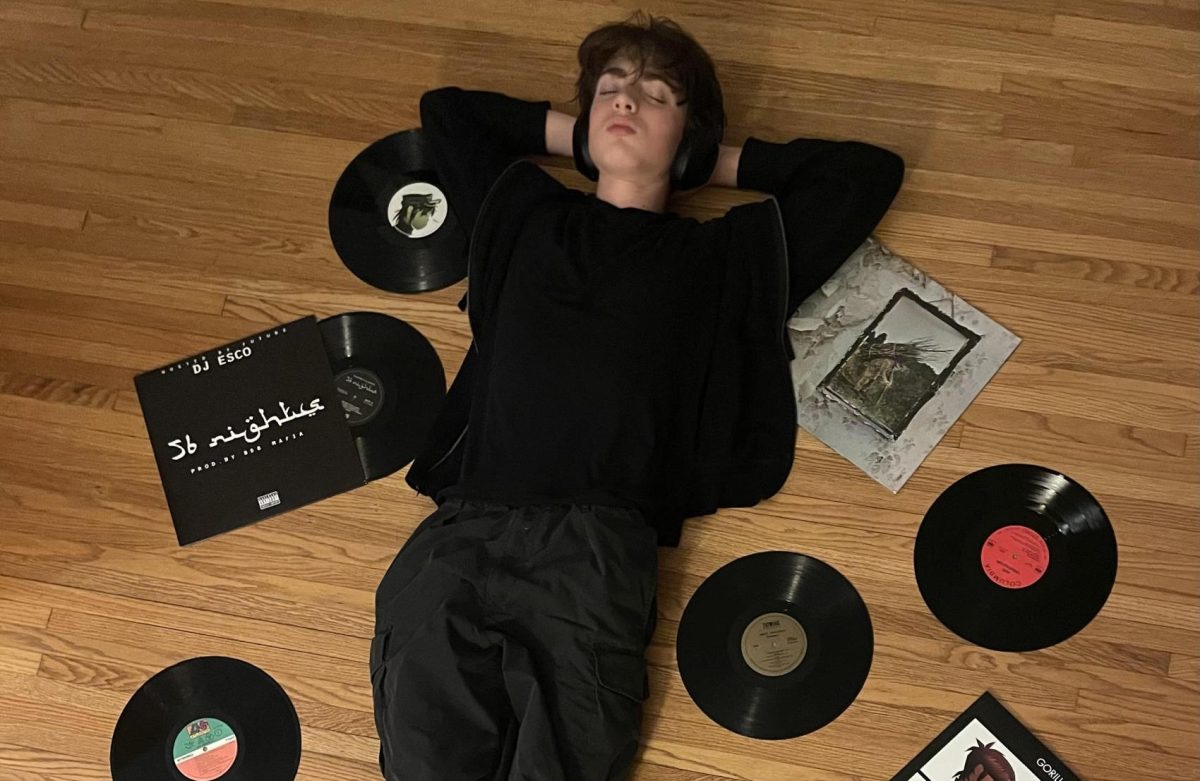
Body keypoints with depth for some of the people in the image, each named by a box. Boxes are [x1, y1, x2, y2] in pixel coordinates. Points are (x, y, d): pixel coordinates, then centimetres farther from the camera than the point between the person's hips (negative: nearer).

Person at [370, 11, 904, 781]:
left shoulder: (723, 252, 20)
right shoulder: (525, 212, 27)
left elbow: (870, 171, 26)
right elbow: (445, 108, 42)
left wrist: (716, 161, 28)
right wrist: (577, 136, 34)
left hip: (597, 543, -1)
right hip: (462, 529, 2)